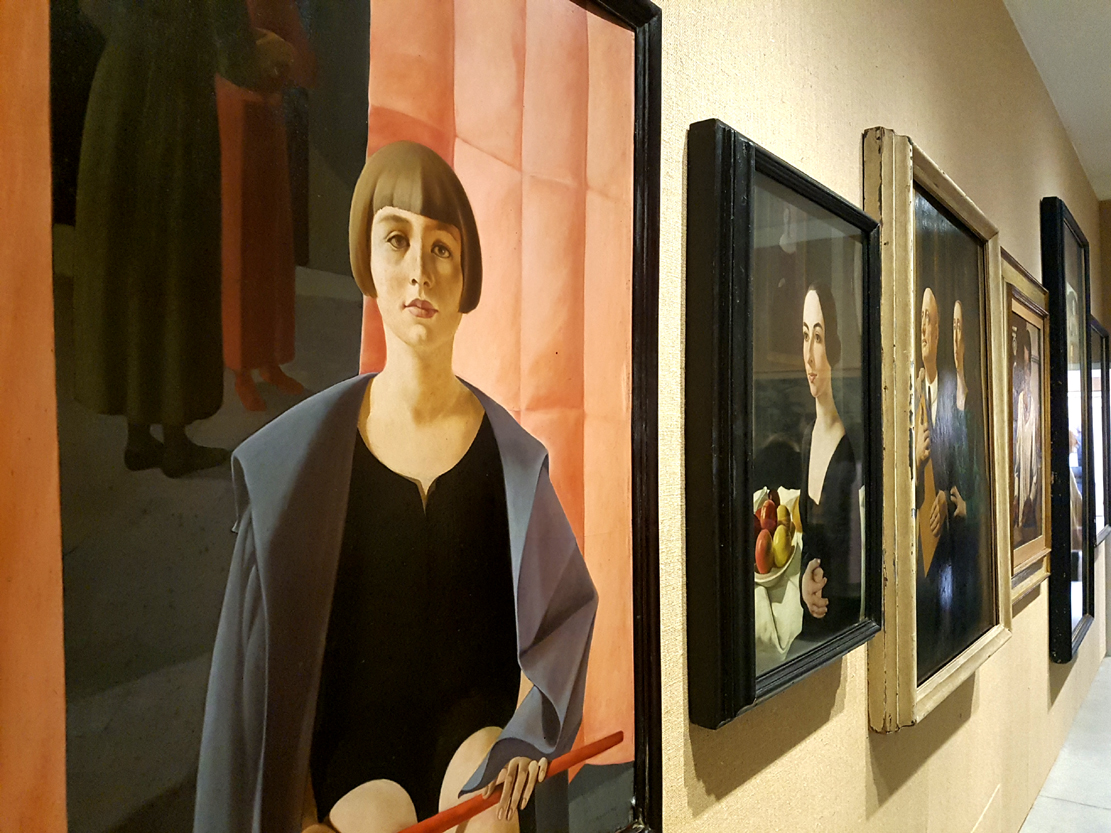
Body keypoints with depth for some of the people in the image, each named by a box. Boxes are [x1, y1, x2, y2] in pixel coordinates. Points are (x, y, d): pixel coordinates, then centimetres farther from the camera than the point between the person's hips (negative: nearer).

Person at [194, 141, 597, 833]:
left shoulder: (511, 454, -7)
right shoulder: (303, 451, -9)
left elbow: (567, 597, 3)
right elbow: (273, 639, -4)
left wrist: (524, 730, -10)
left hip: (473, 707, 1)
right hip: (358, 723, 0)